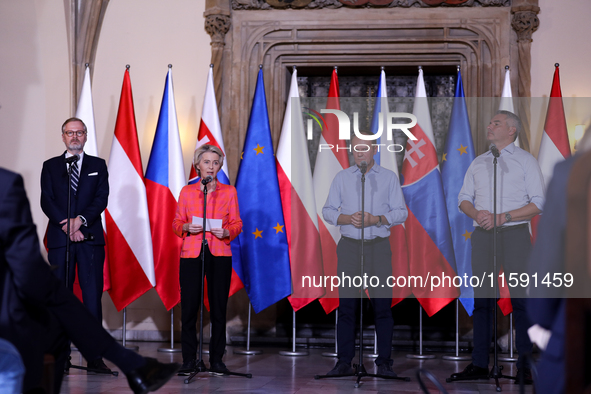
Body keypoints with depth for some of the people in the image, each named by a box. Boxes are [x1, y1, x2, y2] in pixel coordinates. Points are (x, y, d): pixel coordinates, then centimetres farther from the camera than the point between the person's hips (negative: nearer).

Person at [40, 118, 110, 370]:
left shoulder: (98, 166, 13)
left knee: (93, 294, -5)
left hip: (90, 237, 0)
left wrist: (80, 219, -13)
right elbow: (46, 201, 2)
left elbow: (102, 199, 2)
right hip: (59, 237, 0)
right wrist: (66, 225, -12)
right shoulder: (50, 166, 13)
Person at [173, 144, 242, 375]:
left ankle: (216, 360, 7)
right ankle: (189, 360, 2)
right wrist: (186, 227, -10)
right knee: (189, 307, -5)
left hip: (220, 254, 0)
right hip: (191, 254, 0)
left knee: (219, 308, -1)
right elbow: (177, 222, 11)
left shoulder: (229, 192, 10)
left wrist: (226, 232, -11)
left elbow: (237, 224, 9)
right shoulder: (187, 192, 10)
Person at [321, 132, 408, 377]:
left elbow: (401, 212, 5)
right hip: (349, 246, 1)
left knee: (382, 305, -4)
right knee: (346, 305, -2)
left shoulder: (389, 177, 10)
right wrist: (348, 219, -10)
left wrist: (377, 219, -12)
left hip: (379, 246, -1)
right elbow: (328, 211, 10)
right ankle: (344, 362, 2)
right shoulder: (342, 177, 13)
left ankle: (384, 362, 0)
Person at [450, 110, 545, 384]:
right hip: (482, 235, 4)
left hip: (515, 232, -4)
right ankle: (479, 364, 4)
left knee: (520, 298, -7)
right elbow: (463, 198, 17)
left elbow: (538, 203, -3)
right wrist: (477, 213, -6)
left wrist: (503, 217, -13)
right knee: (481, 299, 2)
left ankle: (525, 364, -4)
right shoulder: (478, 163, 18)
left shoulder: (525, 160, 5)